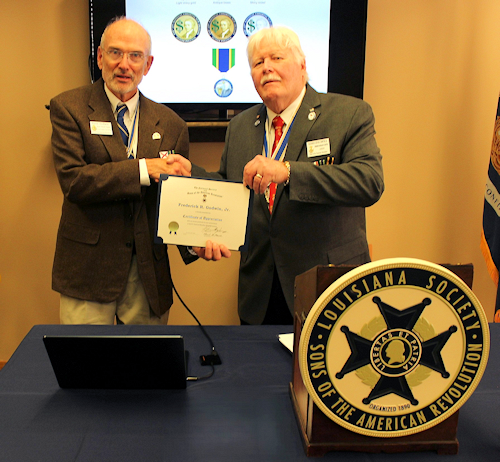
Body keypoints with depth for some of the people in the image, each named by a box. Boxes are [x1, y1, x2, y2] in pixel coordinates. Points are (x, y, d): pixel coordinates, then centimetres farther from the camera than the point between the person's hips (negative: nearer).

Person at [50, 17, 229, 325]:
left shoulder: (171, 124, 6)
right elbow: (72, 179, -15)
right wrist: (144, 169, -23)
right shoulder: (69, 108, -2)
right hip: (89, 268, -2)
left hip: (150, 272, 3)